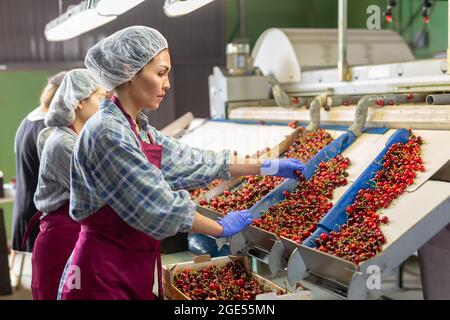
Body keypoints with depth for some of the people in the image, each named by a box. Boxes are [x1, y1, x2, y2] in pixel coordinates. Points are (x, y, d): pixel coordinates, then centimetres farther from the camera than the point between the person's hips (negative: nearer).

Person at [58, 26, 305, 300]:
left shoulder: (139, 130, 7)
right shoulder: (108, 132, -20)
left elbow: (192, 162, 10)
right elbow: (158, 208, -21)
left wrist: (269, 167, 12)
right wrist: (222, 228, -9)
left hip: (133, 270, 8)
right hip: (104, 276, -8)